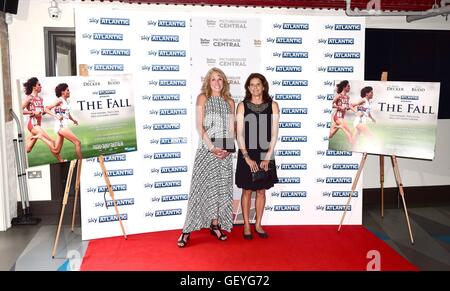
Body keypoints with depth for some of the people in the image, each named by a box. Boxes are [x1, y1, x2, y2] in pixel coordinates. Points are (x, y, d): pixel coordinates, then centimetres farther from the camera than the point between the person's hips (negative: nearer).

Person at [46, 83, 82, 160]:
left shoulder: (66, 101, 15)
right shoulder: (59, 100, -7)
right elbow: (47, 109, -11)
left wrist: (73, 119, 10)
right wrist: (56, 116, -21)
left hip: (63, 126, 8)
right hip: (61, 125, -8)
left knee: (57, 151, 10)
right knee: (77, 143, -9)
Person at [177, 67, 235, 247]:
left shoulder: (229, 102, 11)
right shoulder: (203, 98, 1)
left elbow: (231, 129, 8)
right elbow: (200, 126, -7)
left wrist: (228, 148, -7)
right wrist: (212, 148, -14)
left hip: (224, 151, 4)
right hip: (206, 149, -4)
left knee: (221, 188, 6)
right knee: (201, 187, -5)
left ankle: (215, 225, 18)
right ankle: (187, 230, 1)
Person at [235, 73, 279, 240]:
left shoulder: (272, 105, 0)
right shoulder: (242, 106, -2)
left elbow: (274, 134, -1)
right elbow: (239, 134, -4)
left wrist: (267, 157, -8)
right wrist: (247, 157, -11)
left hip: (265, 155, 1)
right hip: (247, 154, -1)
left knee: (261, 191, 10)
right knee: (247, 190, 6)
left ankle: (258, 225, 23)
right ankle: (246, 226, 18)